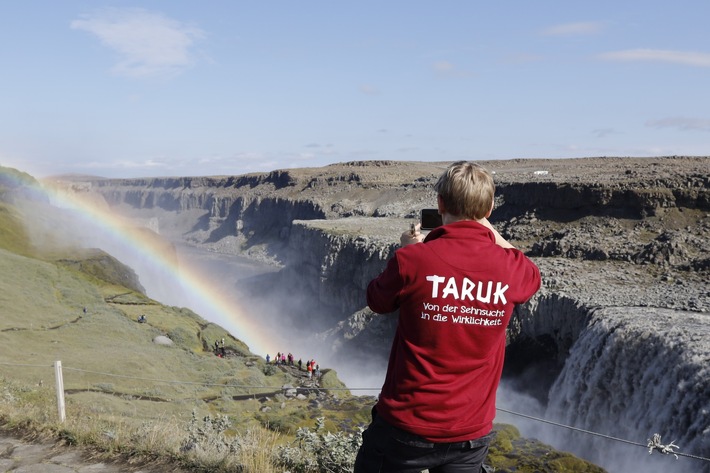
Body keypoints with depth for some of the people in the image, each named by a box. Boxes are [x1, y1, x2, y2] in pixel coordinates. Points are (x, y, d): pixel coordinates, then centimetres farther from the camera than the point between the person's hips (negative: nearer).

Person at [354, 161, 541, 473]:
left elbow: (377, 301, 3)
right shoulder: (512, 268, -10)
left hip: (407, 425, -2)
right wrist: (487, 229, 19)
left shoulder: (412, 259, -19)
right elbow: (533, 276, 17)